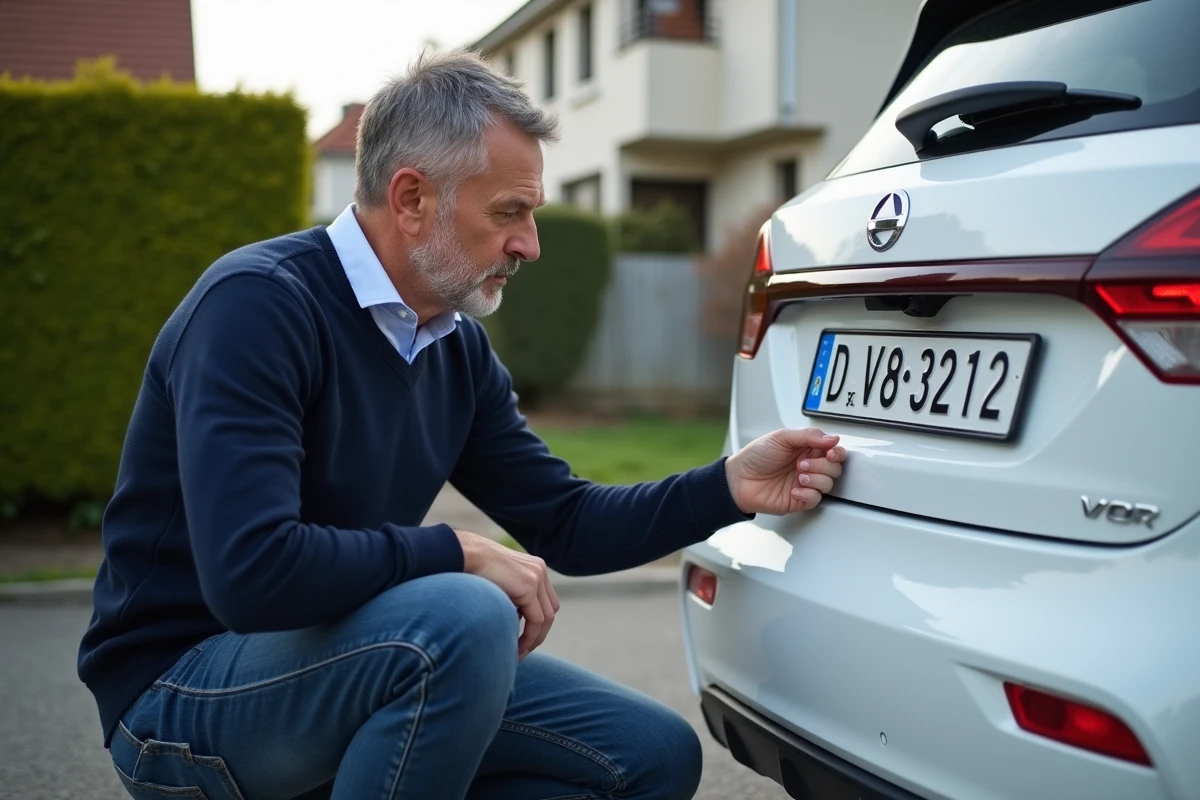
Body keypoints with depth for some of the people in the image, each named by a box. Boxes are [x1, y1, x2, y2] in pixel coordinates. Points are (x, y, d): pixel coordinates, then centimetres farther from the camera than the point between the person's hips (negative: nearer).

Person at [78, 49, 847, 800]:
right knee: (466, 616, -35)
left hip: (348, 660, 8)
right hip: (182, 688, -7)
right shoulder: (258, 304, -22)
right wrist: (460, 555, -22)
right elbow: (250, 573, -34)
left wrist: (727, 487, -5)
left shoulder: (459, 346, 2)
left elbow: (563, 522, 9)